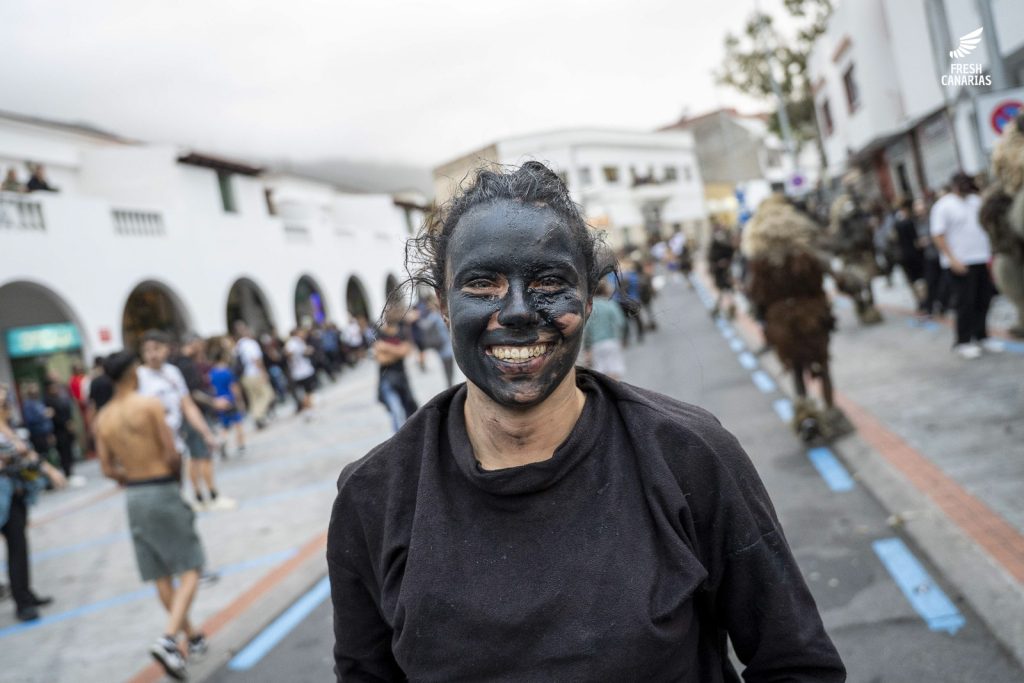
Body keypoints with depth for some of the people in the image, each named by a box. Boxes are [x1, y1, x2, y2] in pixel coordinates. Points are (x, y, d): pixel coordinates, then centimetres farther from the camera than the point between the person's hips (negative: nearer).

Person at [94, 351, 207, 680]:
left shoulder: (103, 418, 6)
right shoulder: (151, 404, -11)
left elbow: (108, 469, 6)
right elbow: (171, 454, -15)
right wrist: (177, 475, 4)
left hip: (133, 496, 6)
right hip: (163, 492, -6)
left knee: (160, 575, 13)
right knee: (190, 569, -1)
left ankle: (192, 636, 26)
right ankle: (168, 638, -17)